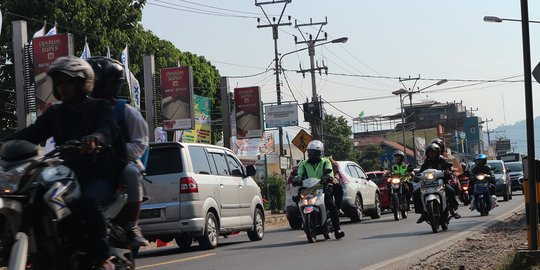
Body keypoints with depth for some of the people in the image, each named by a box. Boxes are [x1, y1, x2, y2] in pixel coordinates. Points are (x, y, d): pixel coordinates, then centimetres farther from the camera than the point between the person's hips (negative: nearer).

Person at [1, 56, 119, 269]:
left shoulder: (99, 108, 5)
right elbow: (31, 133, 5)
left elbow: (109, 129, -17)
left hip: (98, 177, -5)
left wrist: (95, 138, -42)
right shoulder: (54, 113, 18)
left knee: (89, 201, -36)